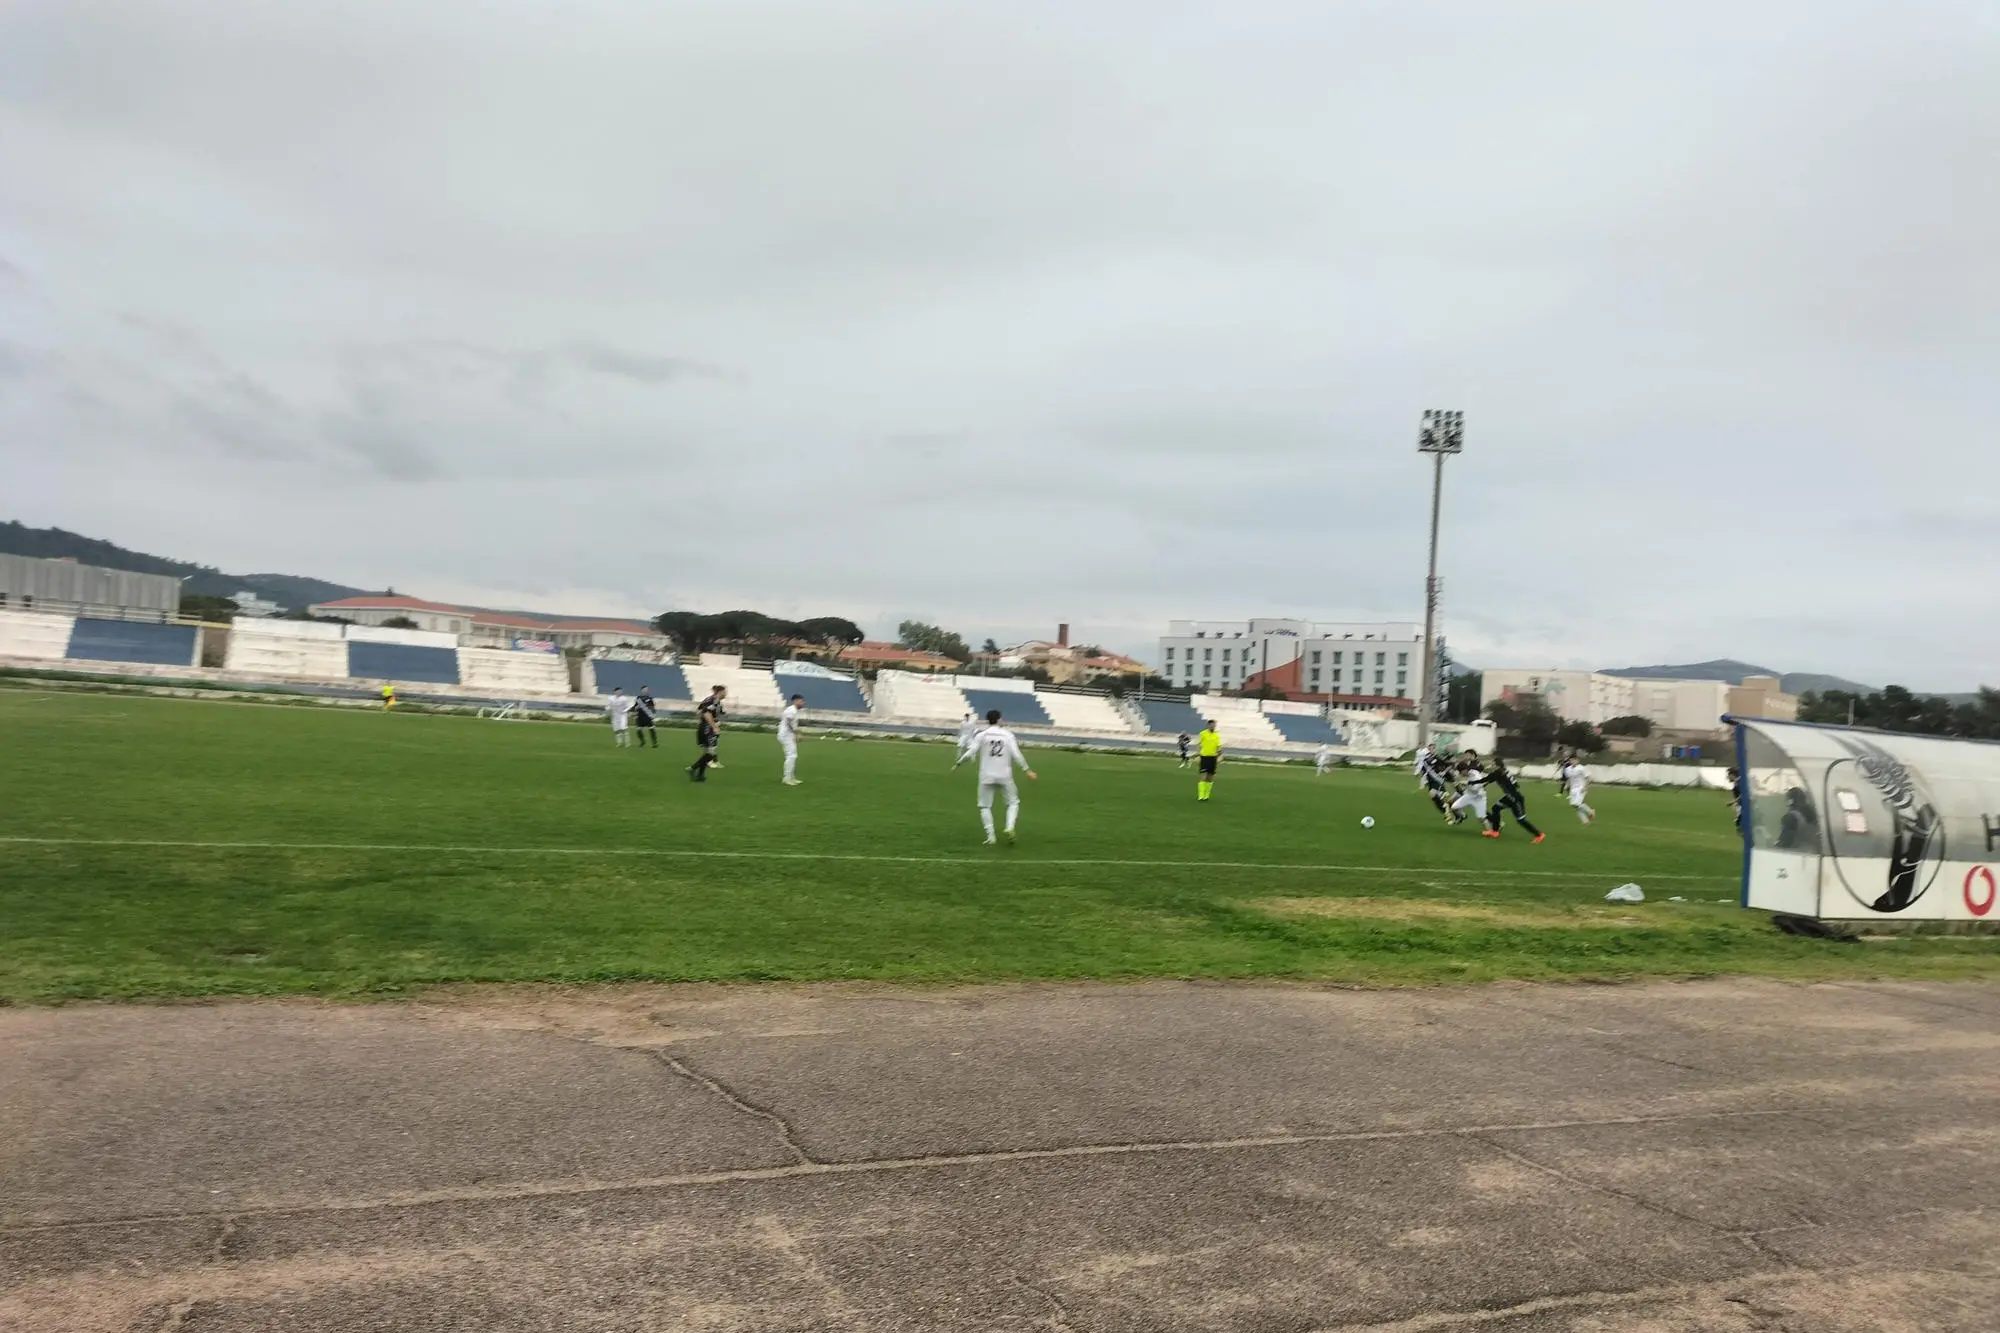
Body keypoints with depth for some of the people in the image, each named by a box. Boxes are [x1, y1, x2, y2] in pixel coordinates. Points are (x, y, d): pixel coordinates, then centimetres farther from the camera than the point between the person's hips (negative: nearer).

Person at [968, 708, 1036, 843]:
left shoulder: (981, 735, -1)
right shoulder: (1008, 735, 0)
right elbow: (1016, 755, -7)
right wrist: (1027, 770, -2)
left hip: (987, 776, 0)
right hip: (1004, 776, 1)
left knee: (985, 806, 11)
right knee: (1013, 802, 16)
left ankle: (990, 836, 2)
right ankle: (1010, 827, -7)